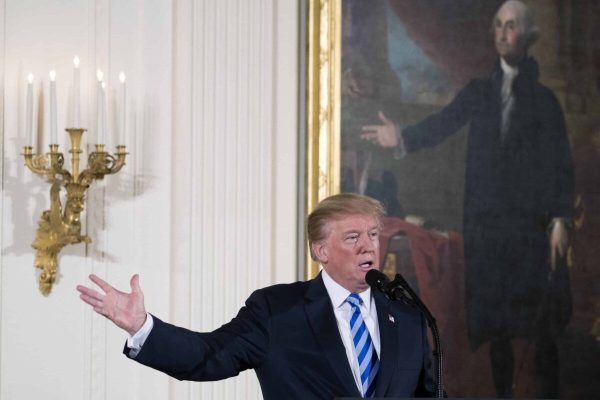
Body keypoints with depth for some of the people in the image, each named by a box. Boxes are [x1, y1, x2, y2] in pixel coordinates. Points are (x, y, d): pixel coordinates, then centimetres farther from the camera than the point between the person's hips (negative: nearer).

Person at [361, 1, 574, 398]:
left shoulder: (544, 99, 6)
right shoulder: (477, 92, 12)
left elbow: (561, 163, 1)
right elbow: (443, 123, -1)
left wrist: (561, 219, -8)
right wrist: (404, 138, -19)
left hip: (532, 223, -2)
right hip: (485, 221, 2)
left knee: (541, 322, -4)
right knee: (494, 320, 6)